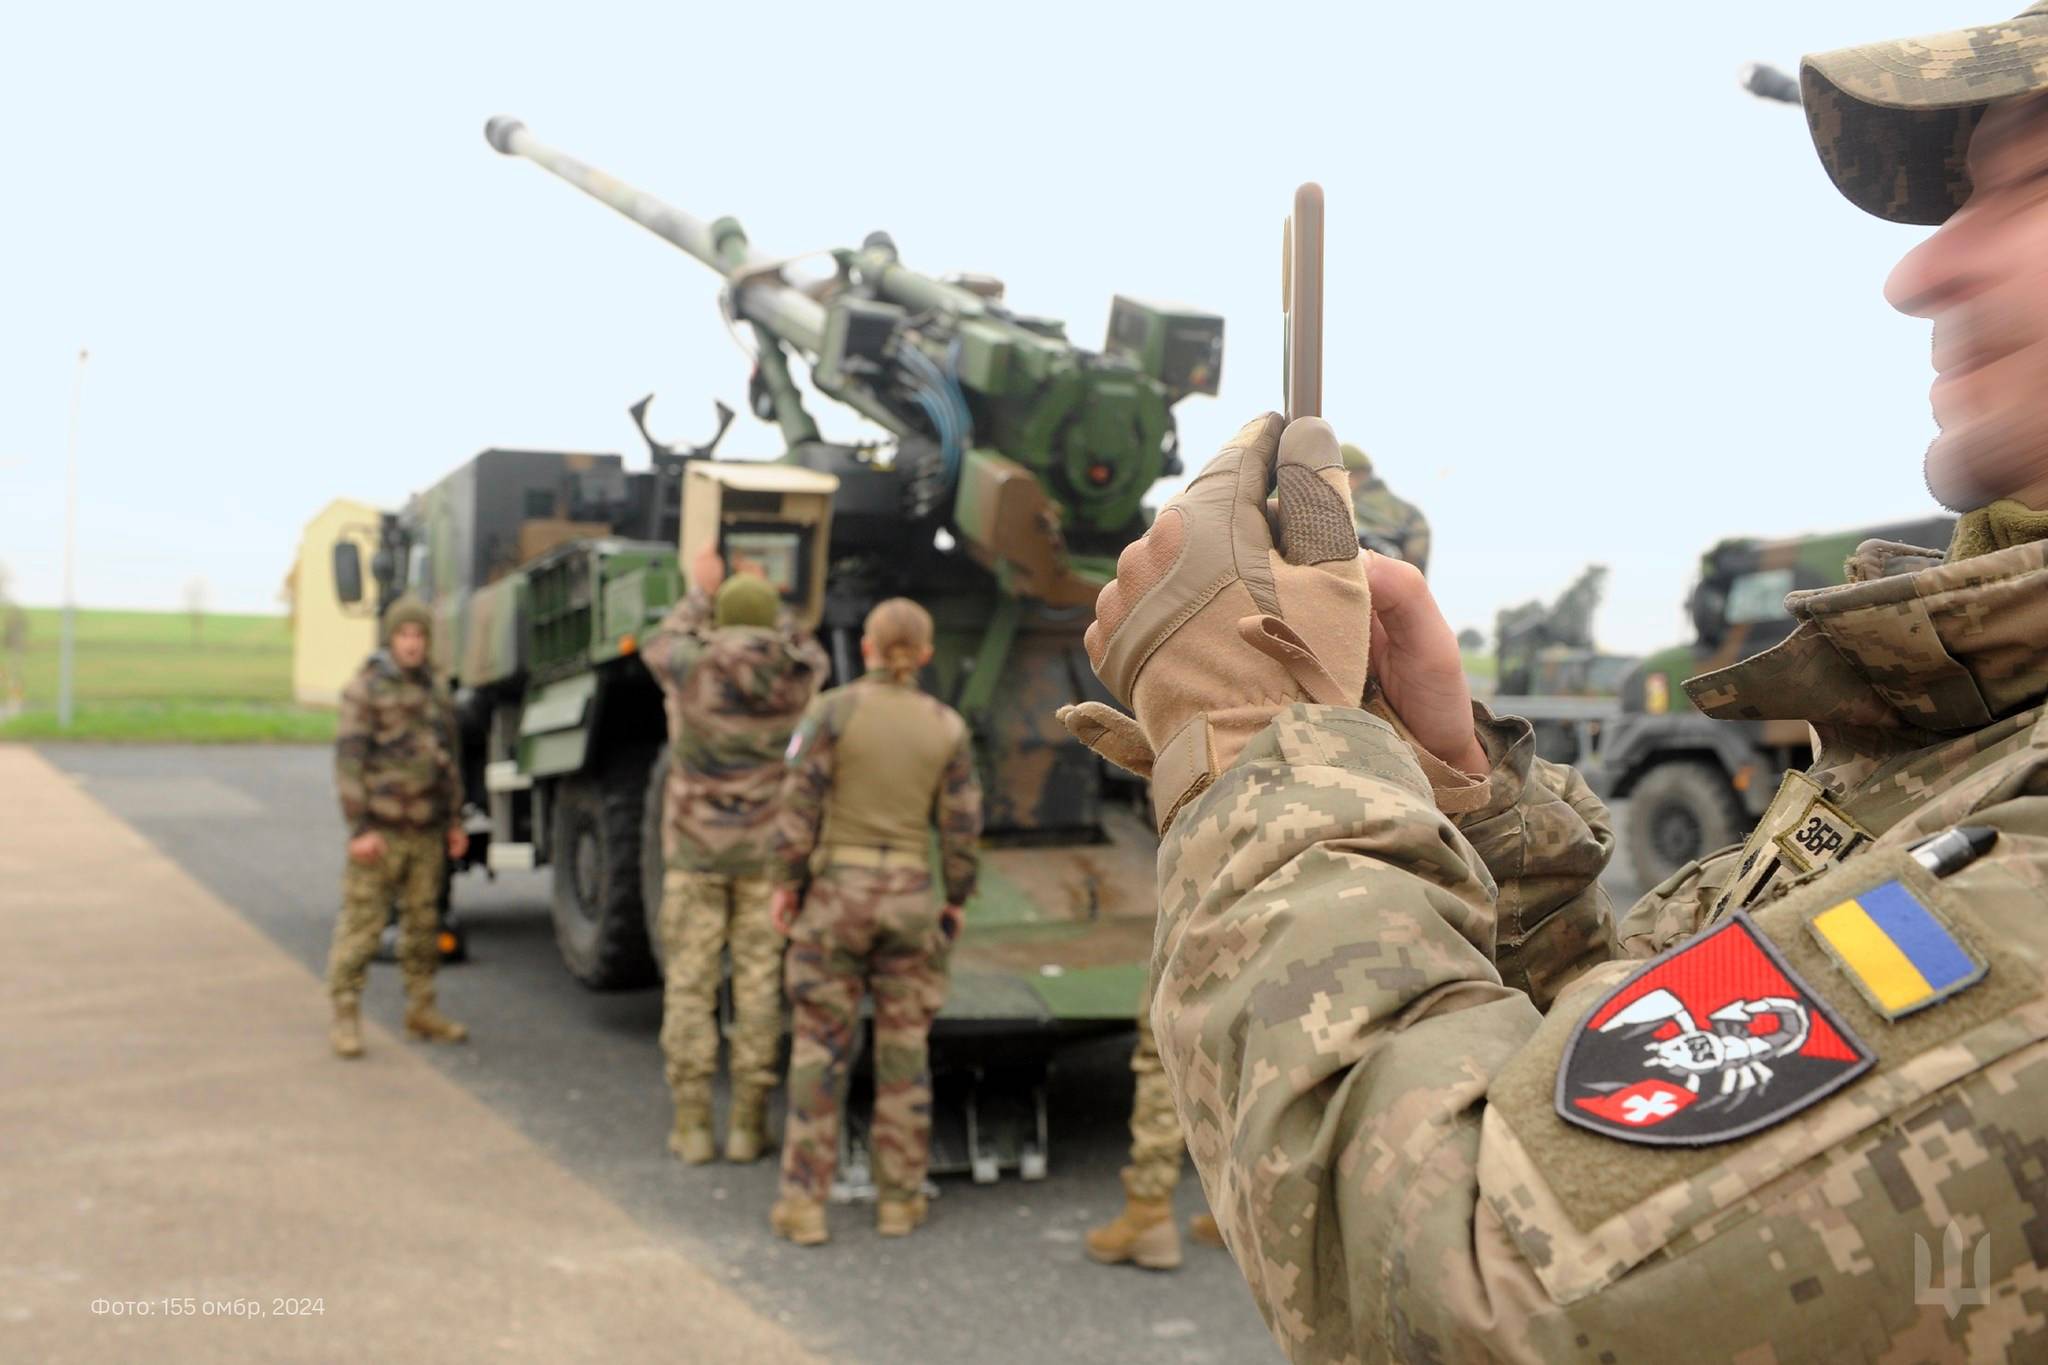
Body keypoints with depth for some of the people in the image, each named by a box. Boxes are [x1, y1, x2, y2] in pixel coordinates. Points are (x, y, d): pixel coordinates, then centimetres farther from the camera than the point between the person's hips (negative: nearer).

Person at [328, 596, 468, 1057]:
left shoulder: (435, 690, 14)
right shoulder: (365, 687, -6)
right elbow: (349, 760, -11)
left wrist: (454, 820, 17)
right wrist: (359, 827, -16)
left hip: (427, 830, 6)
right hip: (380, 829, -6)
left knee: (423, 922, 12)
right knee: (360, 923, -5)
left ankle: (421, 1010, 22)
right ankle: (345, 1017, 2)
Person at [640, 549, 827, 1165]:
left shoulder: (692, 668, -9)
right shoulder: (797, 676, -6)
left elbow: (658, 645, 16)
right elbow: (805, 648, 20)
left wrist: (701, 591, 28)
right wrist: (763, 600, 32)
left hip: (696, 848, -1)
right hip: (766, 853, 1)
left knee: (689, 986, 5)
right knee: (758, 985, 5)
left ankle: (691, 1126, 6)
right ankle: (747, 1126, 8)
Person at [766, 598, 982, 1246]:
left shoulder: (833, 710, -9)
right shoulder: (947, 726, -1)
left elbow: (800, 806, -11)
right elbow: (961, 826, 1)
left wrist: (786, 883, -1)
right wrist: (955, 901, 13)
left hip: (837, 894, -2)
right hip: (911, 898, 2)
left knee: (819, 1048, 5)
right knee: (904, 1052, 11)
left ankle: (805, 1205, 5)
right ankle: (899, 1199, 16)